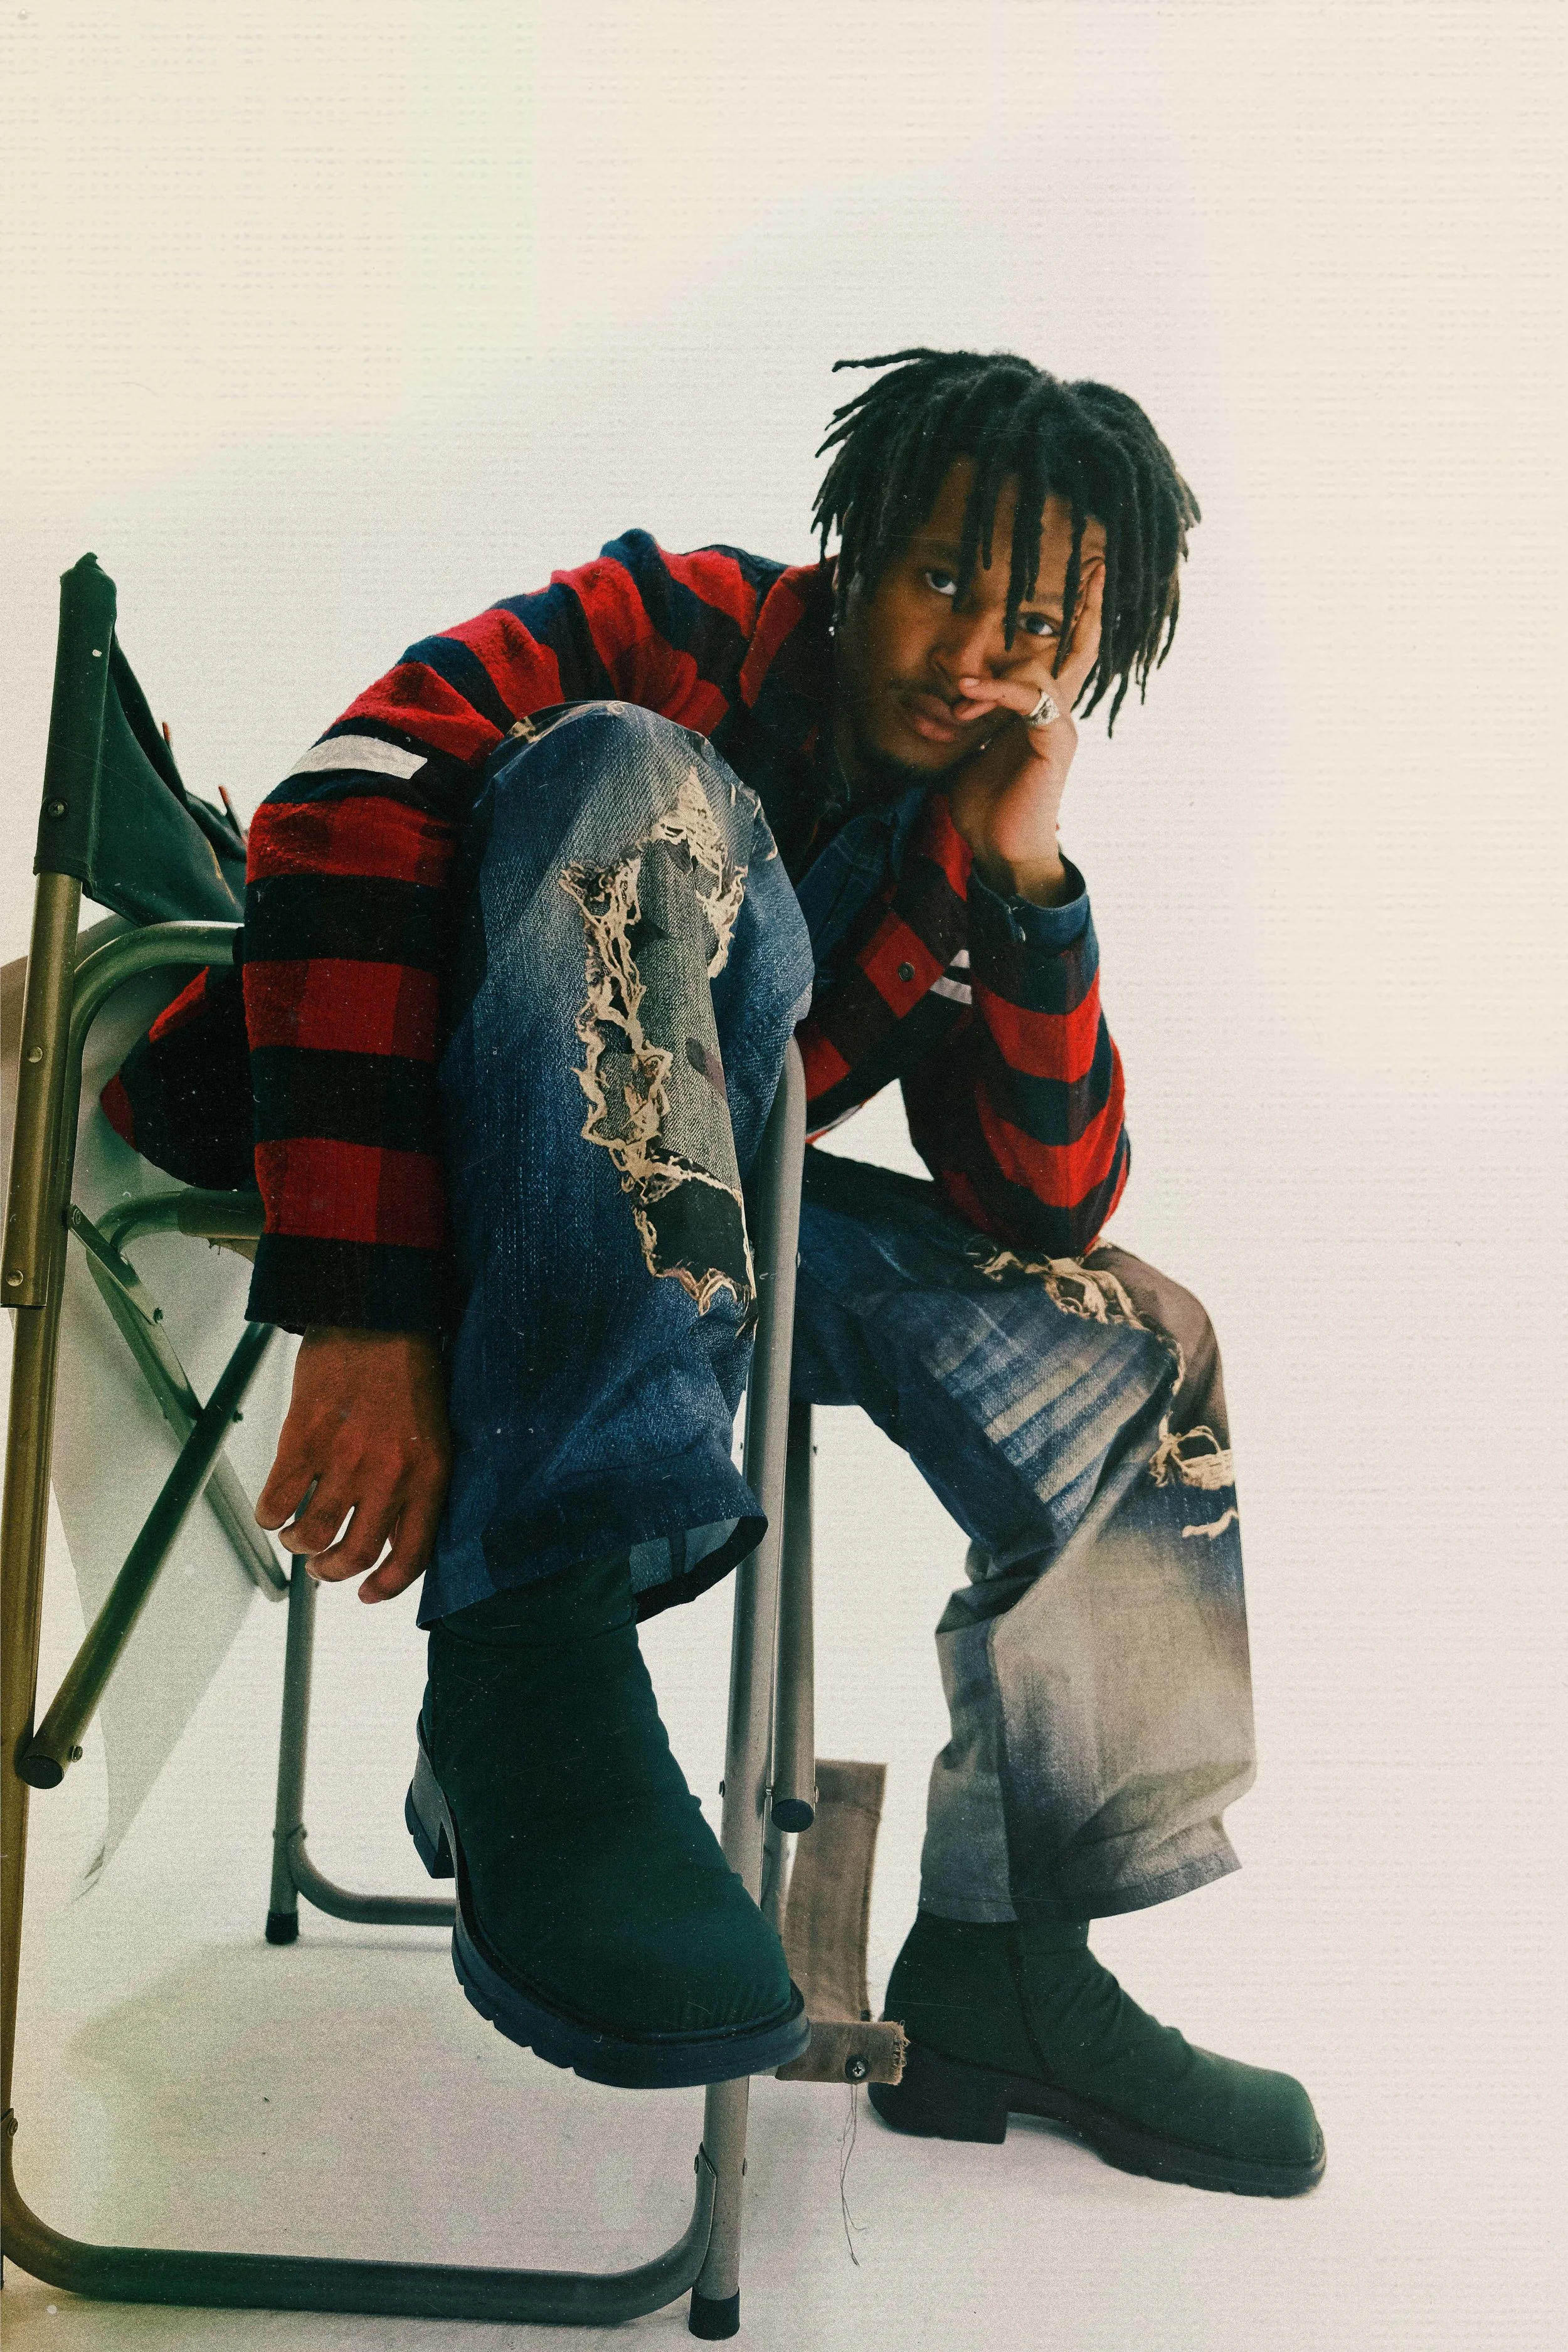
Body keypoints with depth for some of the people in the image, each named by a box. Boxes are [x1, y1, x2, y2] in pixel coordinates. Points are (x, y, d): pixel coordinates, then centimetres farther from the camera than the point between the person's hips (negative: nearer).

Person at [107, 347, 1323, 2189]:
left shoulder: (968, 846, 9)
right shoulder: (686, 630, -9)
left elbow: (1048, 1210, 1)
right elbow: (346, 810, -27)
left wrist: (1025, 887, -13)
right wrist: (367, 1315, -36)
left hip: (667, 1218, 7)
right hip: (365, 1145, -6)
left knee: (1129, 1352, 2)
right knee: (644, 782, -31)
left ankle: (1001, 1966, 9)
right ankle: (537, 1647, -40)